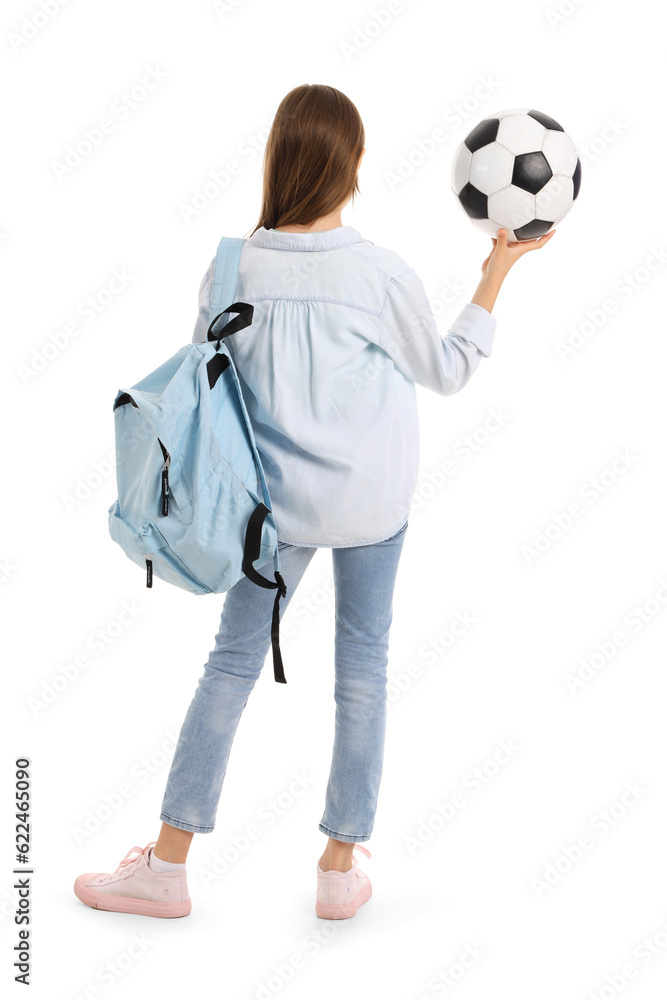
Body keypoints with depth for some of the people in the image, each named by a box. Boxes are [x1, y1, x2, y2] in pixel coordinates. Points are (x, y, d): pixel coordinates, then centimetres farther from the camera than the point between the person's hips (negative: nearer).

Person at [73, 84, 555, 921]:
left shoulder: (232, 270, -10)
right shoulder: (383, 277, -15)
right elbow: (445, 372, 1)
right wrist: (498, 271, 7)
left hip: (276, 499, 1)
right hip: (373, 501, -1)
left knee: (233, 660, 12)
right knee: (363, 664, 13)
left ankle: (166, 866, 19)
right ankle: (341, 866, 22)